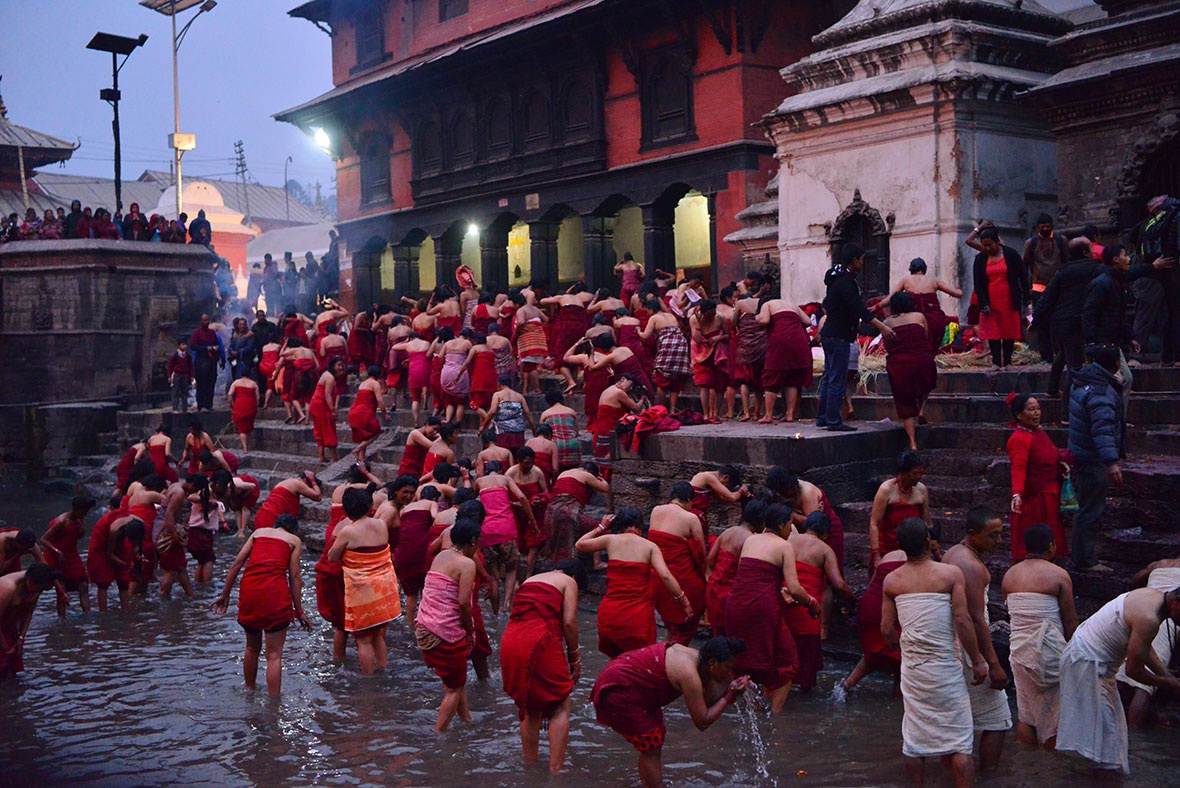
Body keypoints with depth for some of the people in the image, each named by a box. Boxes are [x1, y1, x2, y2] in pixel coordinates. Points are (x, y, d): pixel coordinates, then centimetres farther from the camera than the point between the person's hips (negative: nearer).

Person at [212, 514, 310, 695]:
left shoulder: (258, 532, 23)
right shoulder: (294, 540, 14)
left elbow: (237, 563, 14)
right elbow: (294, 577, 6)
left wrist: (225, 595, 17)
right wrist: (299, 611, 8)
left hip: (249, 589, 4)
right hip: (274, 591, -3)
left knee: (252, 648, 23)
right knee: (274, 654, 1)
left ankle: (249, 691, 36)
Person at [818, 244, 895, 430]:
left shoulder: (837, 279, 14)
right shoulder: (845, 282, -19)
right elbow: (859, 309, -28)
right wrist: (881, 327, -33)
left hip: (829, 334, 11)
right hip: (838, 336, -11)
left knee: (829, 377, 14)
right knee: (838, 380, -8)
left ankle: (822, 418, 19)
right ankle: (833, 421, -6)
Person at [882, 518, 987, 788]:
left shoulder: (892, 581, 0)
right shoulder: (951, 573, -10)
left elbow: (886, 629, 2)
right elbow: (962, 620, -15)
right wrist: (977, 660, -5)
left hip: (911, 667, 3)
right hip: (946, 667, -3)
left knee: (914, 739, 13)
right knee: (960, 741, 4)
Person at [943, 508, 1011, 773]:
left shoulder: (952, 554, 8)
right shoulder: (972, 566, -22)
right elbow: (977, 620, -24)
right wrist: (994, 665, -22)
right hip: (969, 649, -10)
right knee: (996, 720, -1)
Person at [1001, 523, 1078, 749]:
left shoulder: (1009, 575, 6)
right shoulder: (1059, 575, -8)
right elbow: (1070, 620, -6)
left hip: (1018, 649, 5)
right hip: (1048, 650, -5)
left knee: (1025, 713, 13)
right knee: (1053, 713, 7)